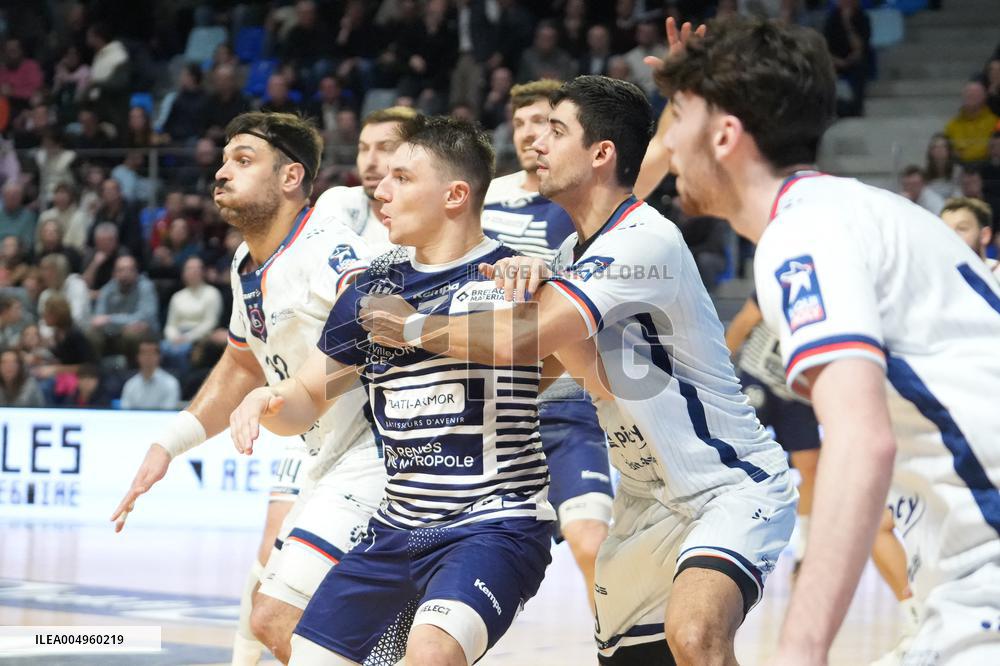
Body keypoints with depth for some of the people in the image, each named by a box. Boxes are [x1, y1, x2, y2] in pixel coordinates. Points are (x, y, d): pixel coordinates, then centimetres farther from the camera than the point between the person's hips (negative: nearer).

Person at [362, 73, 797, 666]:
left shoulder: (645, 240, -23)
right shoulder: (577, 250, 9)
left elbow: (522, 341, -30)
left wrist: (413, 326, -14)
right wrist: (530, 280, -13)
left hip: (732, 487, -10)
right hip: (648, 500, 10)